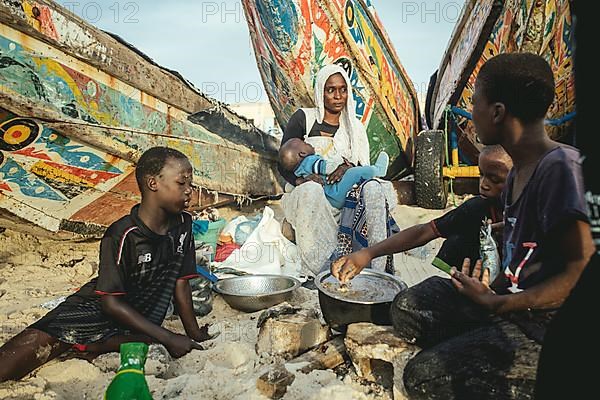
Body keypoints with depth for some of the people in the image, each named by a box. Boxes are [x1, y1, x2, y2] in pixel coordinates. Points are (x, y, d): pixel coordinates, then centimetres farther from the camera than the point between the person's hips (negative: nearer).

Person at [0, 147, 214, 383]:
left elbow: (180, 283, -1)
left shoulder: (183, 225, -7)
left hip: (140, 321, 5)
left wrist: (195, 333, 0)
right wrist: (168, 338, -23)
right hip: (96, 310, -4)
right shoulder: (122, 235, -23)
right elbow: (110, 302, -21)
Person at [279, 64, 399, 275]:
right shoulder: (303, 118, 5)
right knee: (312, 190, -39)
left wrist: (349, 168, -16)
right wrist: (301, 179, -23)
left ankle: (378, 265, -31)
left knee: (373, 189, -28)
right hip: (305, 195, -2)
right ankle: (318, 272, -40)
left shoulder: (355, 127, 17)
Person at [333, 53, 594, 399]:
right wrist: (491, 291, 0)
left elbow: (582, 273, -24)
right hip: (514, 303, 9)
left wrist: (495, 303, -18)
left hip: (548, 324, -9)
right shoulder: (517, 173, 10)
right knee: (408, 309, 1)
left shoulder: (560, 167, -21)